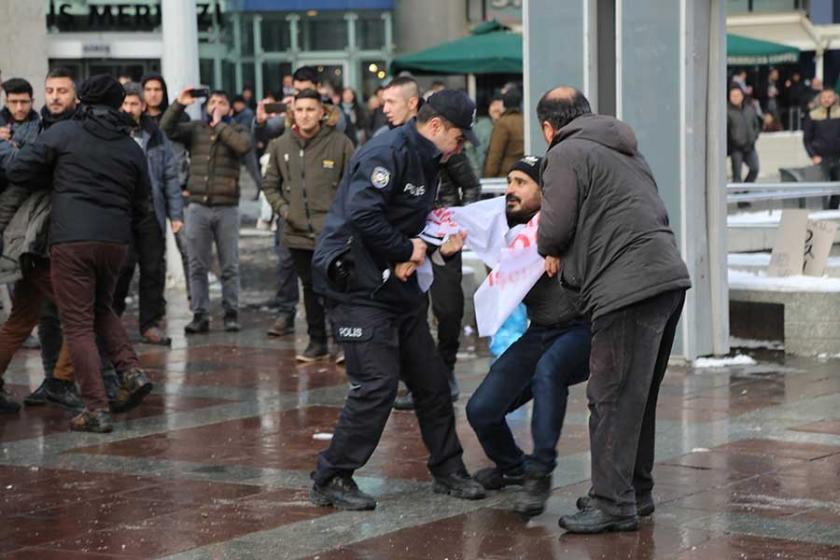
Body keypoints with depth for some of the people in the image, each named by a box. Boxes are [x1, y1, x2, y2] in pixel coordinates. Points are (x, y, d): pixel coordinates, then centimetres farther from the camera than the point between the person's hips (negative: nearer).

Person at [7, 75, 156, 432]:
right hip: (116, 241, 4)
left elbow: (19, 171, 0)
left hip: (71, 239, -4)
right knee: (101, 309, 26)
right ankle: (132, 371, 6)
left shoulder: (64, 132, 1)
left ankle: (96, 408, -5)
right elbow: (141, 207, 14)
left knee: (78, 324, 0)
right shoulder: (132, 148, 12)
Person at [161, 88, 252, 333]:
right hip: (198, 207, 2)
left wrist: (219, 124, -9)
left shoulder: (236, 131, 6)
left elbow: (244, 145, -17)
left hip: (227, 209, -1)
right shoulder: (195, 129, 10)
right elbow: (166, 130, -4)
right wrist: (179, 105, -14)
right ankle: (200, 315, 8)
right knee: (197, 266, 3)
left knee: (230, 266, 3)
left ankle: (231, 314, 11)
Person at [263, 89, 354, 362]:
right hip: (298, 232, 4)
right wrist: (282, 208, 1)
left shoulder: (340, 143, -5)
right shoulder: (281, 145, 6)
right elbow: (271, 184, 15)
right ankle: (317, 342, 24)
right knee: (311, 287, 14)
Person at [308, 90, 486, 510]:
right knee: (377, 383, -13)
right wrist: (406, 250, -17)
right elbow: (362, 215, -28)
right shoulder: (388, 153, -17)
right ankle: (330, 480, -3)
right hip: (357, 283, -10)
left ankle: (448, 471, 25)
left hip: (396, 285, 10)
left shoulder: (425, 161, 16)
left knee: (430, 378, 12)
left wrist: (442, 244, 0)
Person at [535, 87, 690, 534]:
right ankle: (635, 491, 25)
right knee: (639, 396, 17)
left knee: (612, 400, -6)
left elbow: (555, 229, -9)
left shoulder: (566, 154, -3)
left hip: (627, 287, -9)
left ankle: (613, 504, -6)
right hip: (668, 277, 9)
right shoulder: (623, 149, 25)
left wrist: (548, 248, 14)